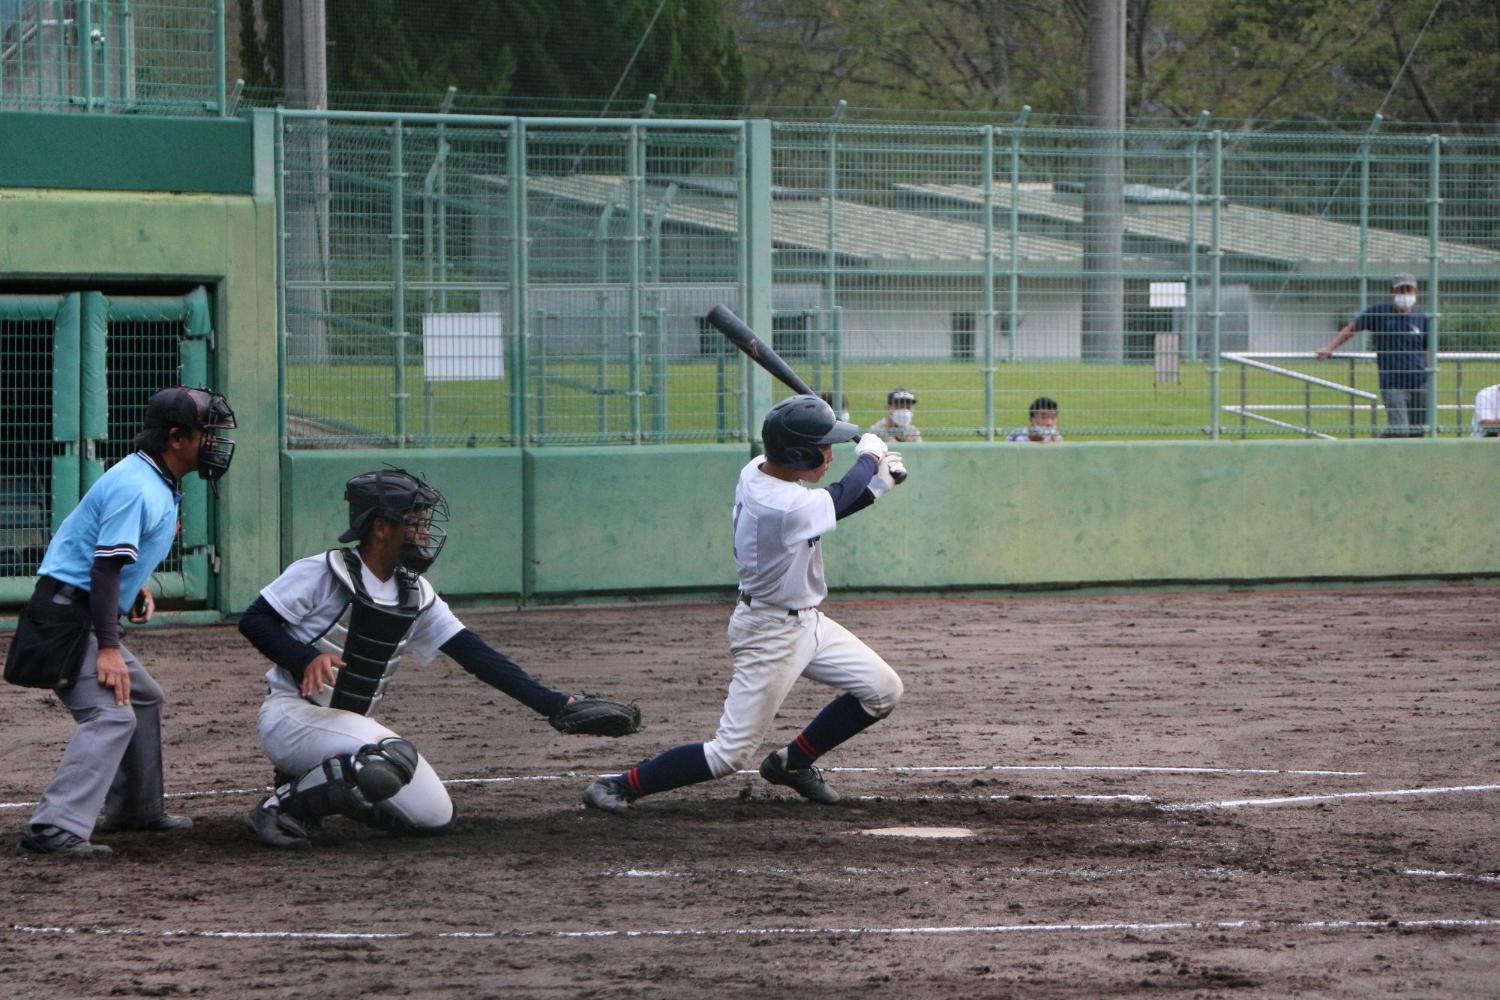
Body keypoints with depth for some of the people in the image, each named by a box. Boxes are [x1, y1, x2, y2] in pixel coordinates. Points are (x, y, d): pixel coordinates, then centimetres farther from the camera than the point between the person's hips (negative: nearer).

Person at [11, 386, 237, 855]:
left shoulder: (160, 485, 13)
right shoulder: (136, 488, -19)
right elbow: (104, 567, -25)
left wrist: (139, 587, 11)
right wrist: (108, 648, -29)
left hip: (87, 618, 11)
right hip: (67, 615, -11)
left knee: (143, 698, 24)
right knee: (113, 713, -23)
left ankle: (136, 810, 34)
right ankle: (55, 829, -33)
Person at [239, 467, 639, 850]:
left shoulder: (416, 596, 6)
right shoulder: (322, 573, -12)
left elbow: (476, 656, 2)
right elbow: (254, 621, -12)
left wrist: (557, 705, -6)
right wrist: (307, 659, -31)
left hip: (353, 725, 8)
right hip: (291, 716, -8)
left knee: (434, 817, -2)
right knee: (395, 759, -33)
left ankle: (318, 785, 9)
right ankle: (286, 804, -16)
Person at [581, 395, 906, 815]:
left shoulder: (758, 470, -5)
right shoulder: (785, 508, -33)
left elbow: (827, 506, 11)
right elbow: (841, 498, -14)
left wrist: (875, 483, -3)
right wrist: (870, 456, 6)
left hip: (805, 620, 10)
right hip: (770, 633, -10)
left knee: (883, 691, 13)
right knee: (730, 754, -6)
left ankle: (792, 763, 28)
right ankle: (620, 787, 4)